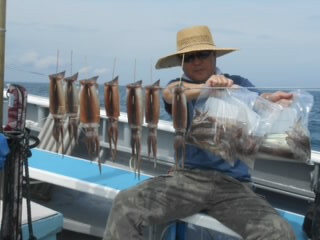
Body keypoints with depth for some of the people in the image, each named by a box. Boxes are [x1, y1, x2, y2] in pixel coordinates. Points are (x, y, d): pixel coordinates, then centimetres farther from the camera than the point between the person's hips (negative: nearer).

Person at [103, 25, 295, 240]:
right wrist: (206, 87, -36)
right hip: (188, 176, 1)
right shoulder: (179, 86, 9)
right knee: (125, 204, -21)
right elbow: (170, 93, -15)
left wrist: (270, 101, -32)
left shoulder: (238, 84, 11)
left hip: (233, 184, 0)